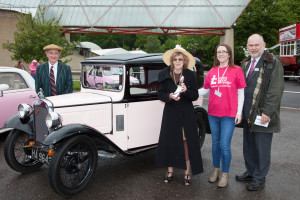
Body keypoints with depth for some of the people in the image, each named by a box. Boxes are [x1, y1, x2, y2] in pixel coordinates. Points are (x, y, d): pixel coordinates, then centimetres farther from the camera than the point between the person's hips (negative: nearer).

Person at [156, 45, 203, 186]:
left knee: (187, 141, 0)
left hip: (186, 113, -1)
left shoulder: (190, 75, 0)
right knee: (169, 141, 5)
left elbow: (195, 96, 0)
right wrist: (170, 96, -18)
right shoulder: (164, 75, 1)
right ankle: (170, 171, 20)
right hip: (170, 112, 1)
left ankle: (187, 172, 12)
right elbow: (160, 95, 2)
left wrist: (186, 91, -19)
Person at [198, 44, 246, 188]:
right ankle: (216, 170, 31)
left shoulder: (236, 70, -2)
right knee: (215, 143, 15)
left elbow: (241, 93, 0)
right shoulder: (212, 72, 8)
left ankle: (225, 174, 16)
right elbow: (205, 90, 11)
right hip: (213, 113, 4)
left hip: (229, 114, -4)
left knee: (225, 145, -3)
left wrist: (239, 112, -4)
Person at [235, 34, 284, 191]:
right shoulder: (246, 63, 14)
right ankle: (250, 172, 34)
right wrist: (240, 109, 11)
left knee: (262, 148, 5)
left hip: (262, 115, -7)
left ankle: (259, 178, 20)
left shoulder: (273, 63, -8)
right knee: (248, 146, 16)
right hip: (247, 114, 7)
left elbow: (276, 90, -14)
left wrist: (267, 112, -19)